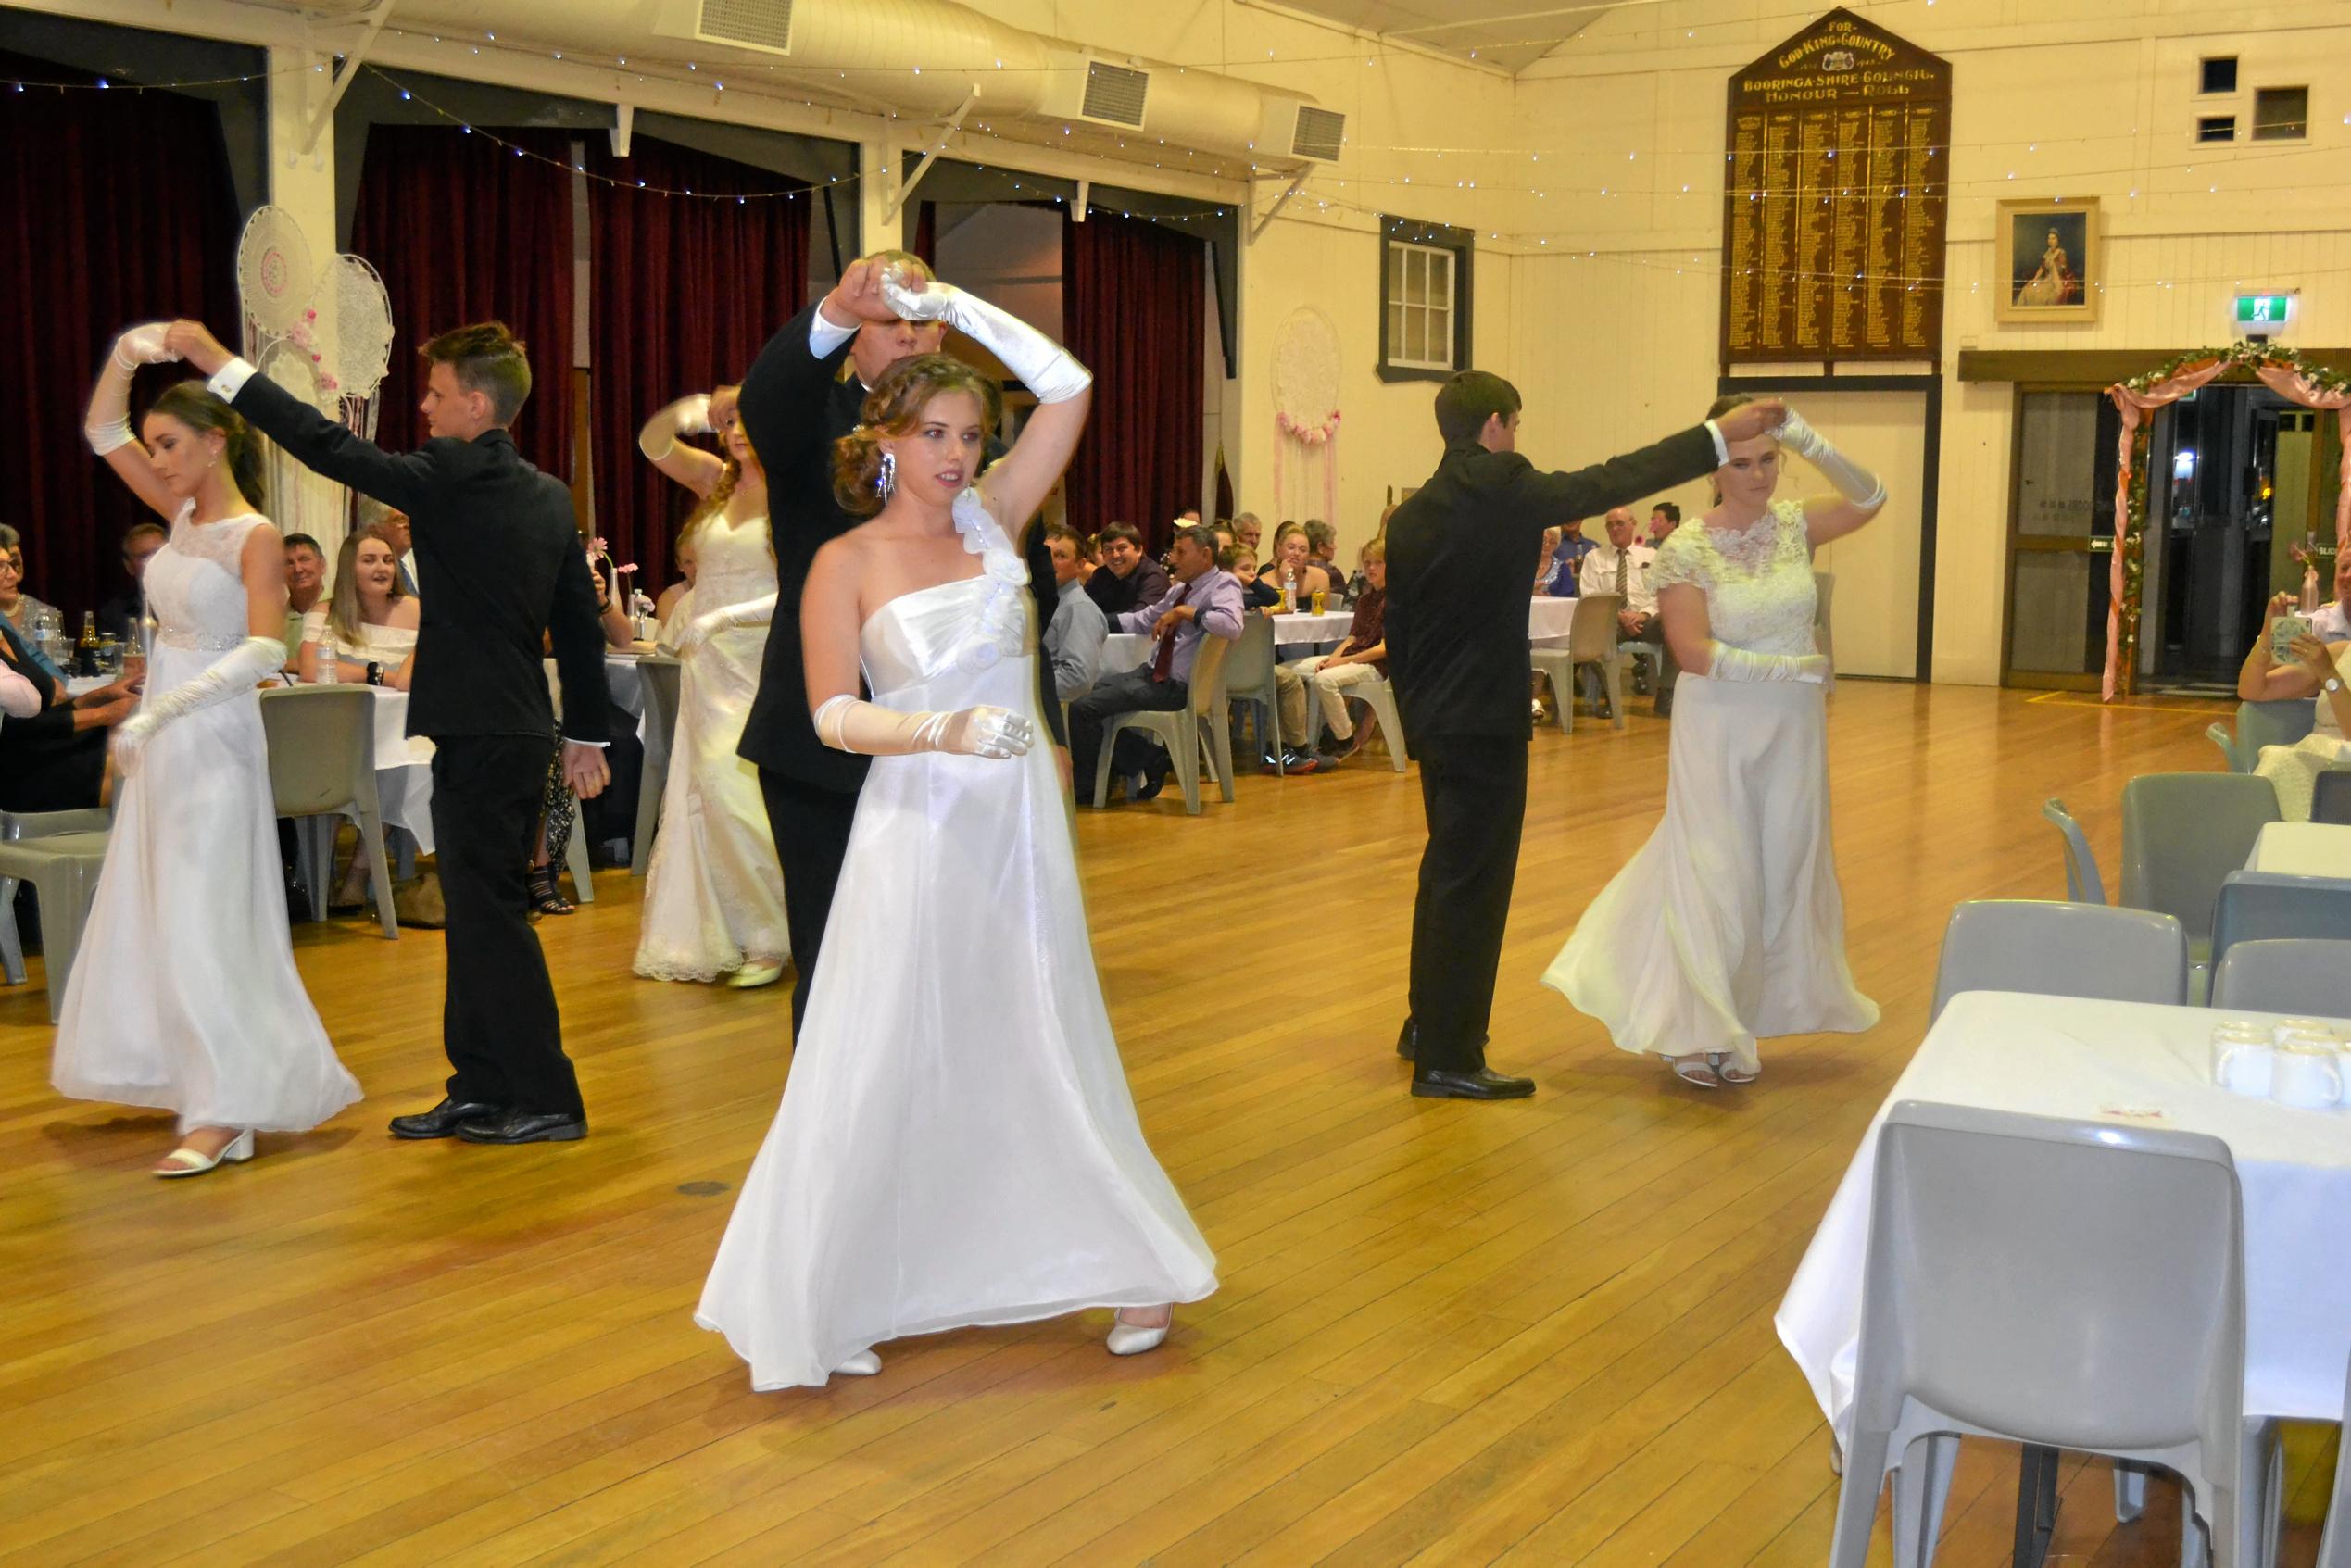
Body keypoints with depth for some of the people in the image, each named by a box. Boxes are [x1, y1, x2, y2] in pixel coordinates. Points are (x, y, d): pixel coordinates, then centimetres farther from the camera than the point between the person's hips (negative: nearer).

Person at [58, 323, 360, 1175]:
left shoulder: (255, 538, -14)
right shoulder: (184, 513, 8)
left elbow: (264, 651, -25)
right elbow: (102, 432, 13)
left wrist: (162, 711, -32)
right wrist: (124, 355, -4)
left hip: (212, 737, -8)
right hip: (162, 739, 8)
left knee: (199, 920, -10)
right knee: (148, 909, 14)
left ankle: (225, 1112, -8)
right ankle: (188, 1071, 26)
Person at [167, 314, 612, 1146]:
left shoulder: (454, 477, -13)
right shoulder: (549, 494, 11)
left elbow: (330, 447, -13)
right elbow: (580, 621, 14)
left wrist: (219, 363, -7)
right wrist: (586, 733, 21)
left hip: (480, 734, -9)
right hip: (516, 728, 9)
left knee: (489, 909, -3)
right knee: (476, 908, 14)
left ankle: (547, 1100, 3)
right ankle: (481, 1090, 21)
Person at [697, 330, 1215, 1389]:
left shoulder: (990, 518, 5)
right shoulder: (846, 564, -3)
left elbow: (1068, 389, -1)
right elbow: (834, 715, -10)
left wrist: (950, 304, -2)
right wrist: (948, 729, -25)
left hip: (1018, 818, 3)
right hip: (916, 823, -3)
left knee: (1046, 1044, 13)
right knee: (886, 1059, -1)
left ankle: (1126, 1269, 24)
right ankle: (822, 1303, 11)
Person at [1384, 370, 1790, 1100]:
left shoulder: (1409, 514, 7)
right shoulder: (1501, 488, -14)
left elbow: (1396, 626, 11)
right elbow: (1611, 483, -15)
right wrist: (1719, 435, -10)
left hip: (1432, 724, 8)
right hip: (1485, 723, -8)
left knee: (1446, 870, 21)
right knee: (1473, 884, -2)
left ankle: (1428, 1024, 33)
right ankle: (1448, 1058, 3)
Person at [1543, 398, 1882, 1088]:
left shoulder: (1796, 526, -1)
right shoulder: (1687, 549, -12)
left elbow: (1869, 499, -17)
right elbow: (1695, 652, -18)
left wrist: (1812, 444, -29)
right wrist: (1790, 667, -17)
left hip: (1794, 723, 5)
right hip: (1718, 725, -4)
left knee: (1785, 861, 12)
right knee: (1715, 868, 1)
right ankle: (1700, 1033, 12)